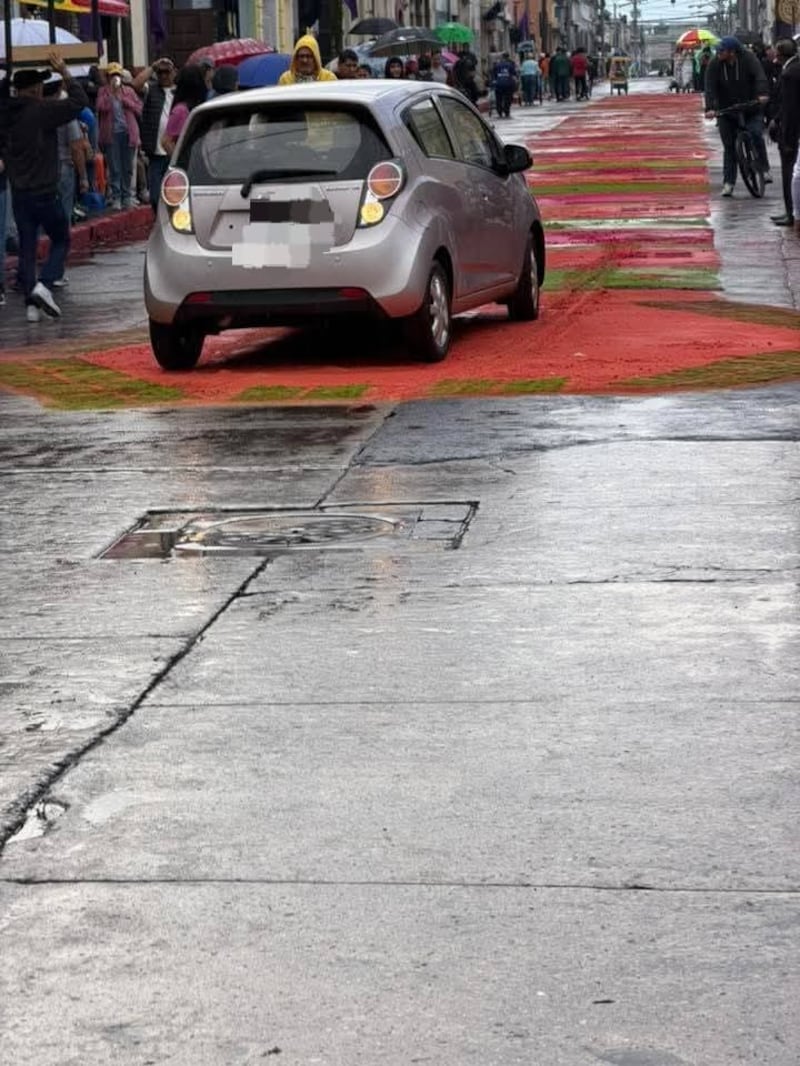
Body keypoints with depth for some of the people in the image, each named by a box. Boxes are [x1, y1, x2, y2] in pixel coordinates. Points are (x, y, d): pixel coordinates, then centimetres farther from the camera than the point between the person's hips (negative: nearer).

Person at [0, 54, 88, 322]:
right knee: (61, 240, 9)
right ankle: (43, 285, -12)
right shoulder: (42, 111, -14)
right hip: (45, 192, -6)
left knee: (27, 247, 9)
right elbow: (79, 101, -13)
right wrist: (64, 74, -5)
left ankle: (31, 304, 5)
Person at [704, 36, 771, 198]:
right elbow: (710, 88, -17)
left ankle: (764, 169, -3)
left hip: (751, 109, -2)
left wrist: (762, 94, -45)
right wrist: (710, 108, -33)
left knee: (756, 134, -22)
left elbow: (760, 76, -26)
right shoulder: (714, 65, -9)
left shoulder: (748, 59, -12)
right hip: (726, 112, 2)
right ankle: (728, 182, 9)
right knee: (729, 147, 3)